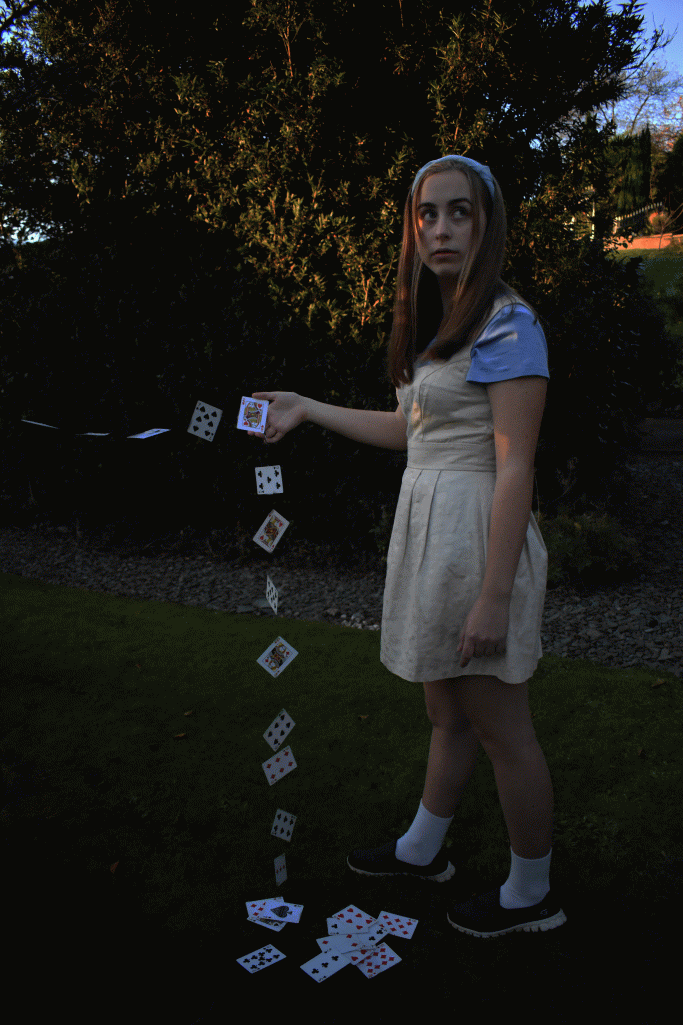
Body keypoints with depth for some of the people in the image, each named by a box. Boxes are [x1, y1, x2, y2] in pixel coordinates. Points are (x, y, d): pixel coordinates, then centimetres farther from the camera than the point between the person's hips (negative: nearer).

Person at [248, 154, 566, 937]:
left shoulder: (507, 324, -13)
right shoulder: (436, 324, 14)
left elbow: (515, 469, -19)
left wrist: (493, 596, -21)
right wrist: (307, 409, 23)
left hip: (477, 537, -8)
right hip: (429, 531, 8)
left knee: (499, 728, 6)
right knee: (448, 715, 21)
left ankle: (531, 894, 25)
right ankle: (422, 850, 39)